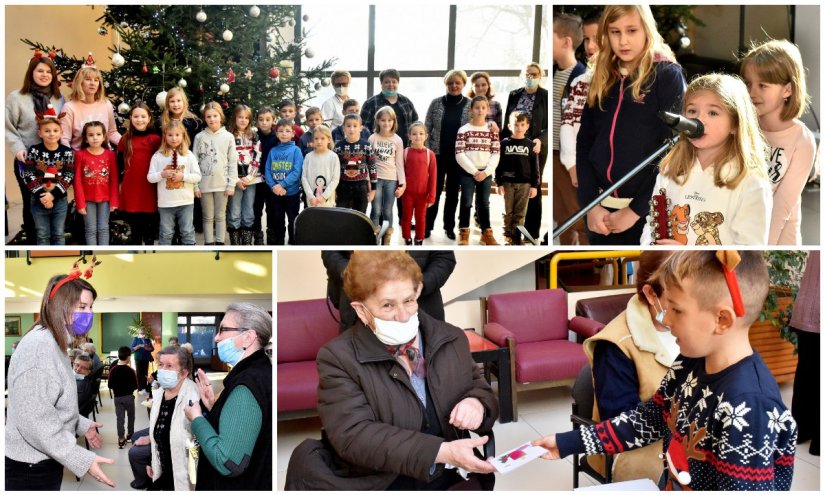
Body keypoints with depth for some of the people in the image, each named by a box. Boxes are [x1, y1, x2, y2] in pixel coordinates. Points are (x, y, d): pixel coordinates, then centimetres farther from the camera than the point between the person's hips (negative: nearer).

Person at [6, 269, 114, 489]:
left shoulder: (53, 344, 12)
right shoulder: (39, 345, -21)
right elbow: (34, 421, -27)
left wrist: (83, 425, 23)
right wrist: (84, 460, -26)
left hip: (46, 462, 10)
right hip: (31, 468, -10)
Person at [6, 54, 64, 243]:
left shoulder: (59, 98, 8)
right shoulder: (16, 97, -5)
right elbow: (7, 128, -4)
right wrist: (18, 148, -17)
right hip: (27, 160, -3)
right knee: (31, 202, 7)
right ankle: (32, 240, 21)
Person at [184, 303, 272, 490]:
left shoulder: (246, 386, -23)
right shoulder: (261, 373, 5)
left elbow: (228, 463, -28)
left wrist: (197, 418, -15)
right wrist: (213, 406, 2)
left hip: (240, 486, -9)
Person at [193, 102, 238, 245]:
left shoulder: (228, 137, 0)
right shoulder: (199, 137, 0)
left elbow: (233, 162, 0)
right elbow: (195, 162, 1)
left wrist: (231, 184, -5)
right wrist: (195, 185, -4)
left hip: (222, 184, 0)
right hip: (204, 184, 0)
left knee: (220, 216, 9)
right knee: (208, 217, 8)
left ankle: (220, 244, 16)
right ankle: (209, 245, 15)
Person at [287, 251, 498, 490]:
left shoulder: (452, 338, 7)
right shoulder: (338, 357, -8)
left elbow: (479, 387, 18)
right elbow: (353, 436, -17)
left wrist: (476, 403, -8)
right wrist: (442, 452, -25)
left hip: (450, 479, 3)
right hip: (376, 485, -2)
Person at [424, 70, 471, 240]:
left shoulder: (471, 105, 0)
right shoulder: (436, 103, 0)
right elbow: (426, 129, 1)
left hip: (459, 156, 0)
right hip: (437, 154, 0)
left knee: (453, 192, 9)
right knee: (434, 191, 3)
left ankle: (449, 227, 20)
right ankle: (427, 225, 13)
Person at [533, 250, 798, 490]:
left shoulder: (745, 410, -27)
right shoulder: (689, 364, -2)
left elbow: (745, 486, -25)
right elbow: (649, 419, 8)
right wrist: (568, 442, 6)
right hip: (670, 485, 7)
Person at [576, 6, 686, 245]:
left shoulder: (668, 75, -4)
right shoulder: (603, 78, 9)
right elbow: (584, 142, 5)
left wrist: (636, 210, -13)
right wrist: (590, 204, -6)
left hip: (648, 210, -4)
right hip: (601, 210, 4)